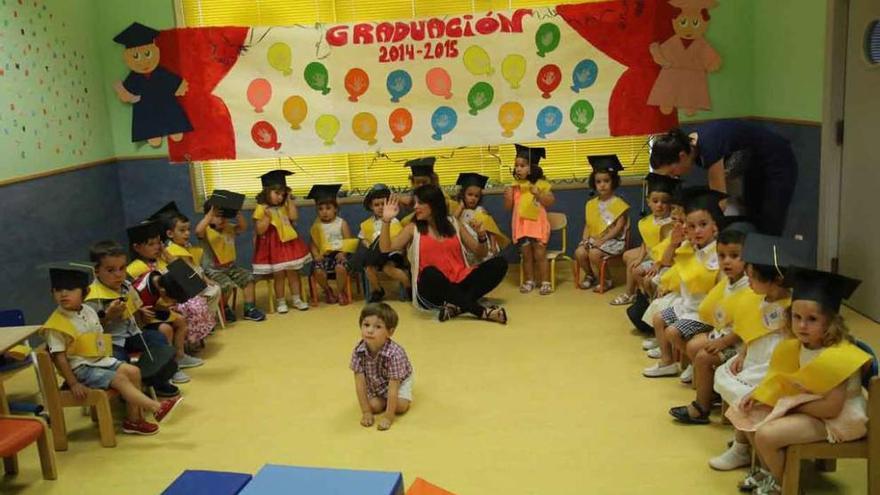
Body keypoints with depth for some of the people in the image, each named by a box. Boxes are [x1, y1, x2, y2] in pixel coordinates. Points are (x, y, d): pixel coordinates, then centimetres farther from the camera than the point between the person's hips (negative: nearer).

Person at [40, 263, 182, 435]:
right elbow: (59, 357, -16)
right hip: (81, 368, -8)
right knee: (120, 379, -21)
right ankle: (157, 408, -22)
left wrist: (109, 359, 8)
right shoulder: (56, 325, -16)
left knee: (133, 372, -6)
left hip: (101, 360, 8)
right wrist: (73, 384, -18)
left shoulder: (89, 311, 6)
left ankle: (133, 419, -1)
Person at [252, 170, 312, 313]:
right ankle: (280, 302, 11)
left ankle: (297, 299, 15)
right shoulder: (261, 209, -8)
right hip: (273, 247, -5)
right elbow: (259, 231, -11)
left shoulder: (284, 206, 9)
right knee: (279, 275, 0)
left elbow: (294, 217, -7)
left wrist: (289, 200, -5)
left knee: (293, 273, 7)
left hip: (289, 244, 5)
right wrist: (267, 217, -24)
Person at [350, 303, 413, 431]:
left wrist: (388, 417, -34)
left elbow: (393, 388, -36)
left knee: (400, 406, -20)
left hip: (399, 380, -3)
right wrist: (366, 412, -23)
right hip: (374, 383, 3)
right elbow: (360, 383, -24)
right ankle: (384, 399, 17)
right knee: (374, 406, -16)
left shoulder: (394, 354, -40)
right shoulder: (358, 351, -30)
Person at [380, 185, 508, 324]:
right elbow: (386, 249, -1)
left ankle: (457, 306, -31)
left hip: (460, 283, 3)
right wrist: (386, 221, -11)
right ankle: (482, 311, -36)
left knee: (499, 263, -17)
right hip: (433, 288, -3)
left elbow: (480, 253, 15)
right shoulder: (413, 228, 9)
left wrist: (481, 236, -5)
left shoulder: (453, 224, 13)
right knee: (430, 273, -38)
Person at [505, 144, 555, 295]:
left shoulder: (541, 184, -4)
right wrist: (508, 196, -11)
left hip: (537, 223, -3)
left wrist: (538, 194, -21)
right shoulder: (515, 186, 5)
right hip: (521, 224, 3)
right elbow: (509, 207, 7)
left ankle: (545, 282, 4)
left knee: (540, 254, -2)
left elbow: (551, 202, -8)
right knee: (526, 255, 9)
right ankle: (529, 282, 18)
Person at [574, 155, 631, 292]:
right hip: (593, 239, 5)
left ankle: (606, 280, -5)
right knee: (579, 252, -21)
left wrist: (602, 239, -19)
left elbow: (618, 228, -12)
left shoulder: (618, 204, -6)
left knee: (594, 253, -30)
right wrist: (585, 239, -7)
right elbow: (587, 225, 11)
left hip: (613, 240, -5)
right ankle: (590, 275, 8)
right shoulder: (591, 204, 11)